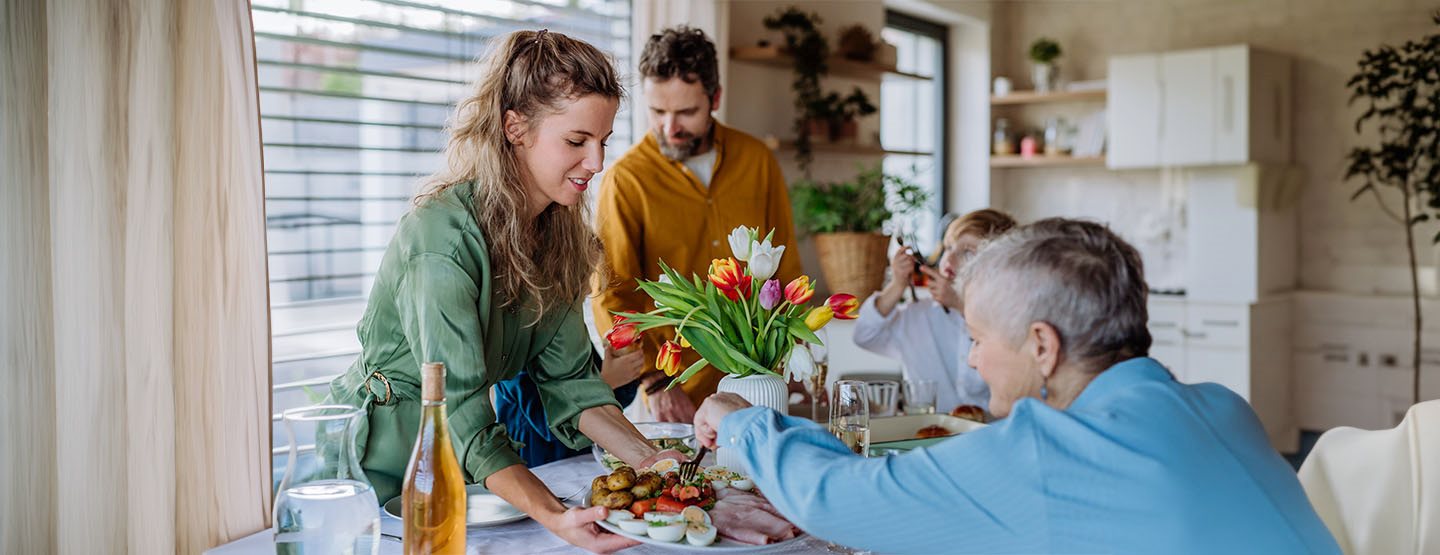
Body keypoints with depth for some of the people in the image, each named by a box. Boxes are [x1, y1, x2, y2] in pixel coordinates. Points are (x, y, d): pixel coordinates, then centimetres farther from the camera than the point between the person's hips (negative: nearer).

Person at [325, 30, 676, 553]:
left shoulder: (557, 230, -1)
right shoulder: (441, 232, -25)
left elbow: (567, 376, -3)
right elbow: (459, 408, -29)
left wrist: (647, 458, -15)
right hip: (381, 467, -6)